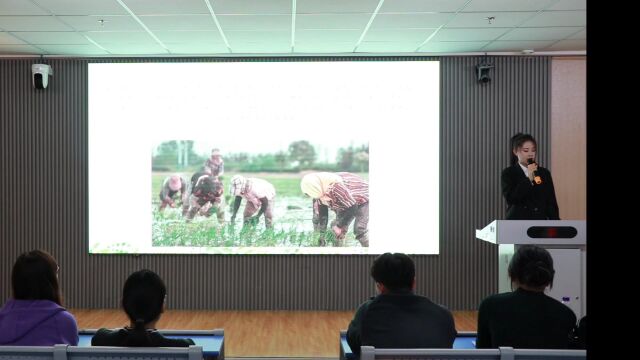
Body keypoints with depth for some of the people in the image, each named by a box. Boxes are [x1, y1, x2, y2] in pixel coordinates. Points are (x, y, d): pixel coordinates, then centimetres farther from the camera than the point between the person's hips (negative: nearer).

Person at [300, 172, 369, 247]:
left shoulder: (335, 187, -40)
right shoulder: (318, 193, -13)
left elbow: (352, 208, -34)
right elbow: (319, 216, -4)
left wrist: (339, 226, -25)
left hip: (362, 199, -8)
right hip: (346, 204, 8)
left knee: (359, 229, -18)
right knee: (336, 228, -1)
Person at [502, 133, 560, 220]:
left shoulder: (544, 173, 11)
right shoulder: (508, 173, 1)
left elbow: (551, 203, 9)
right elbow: (510, 199, -13)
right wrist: (528, 179, -15)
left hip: (540, 222, 3)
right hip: (517, 222, -3)